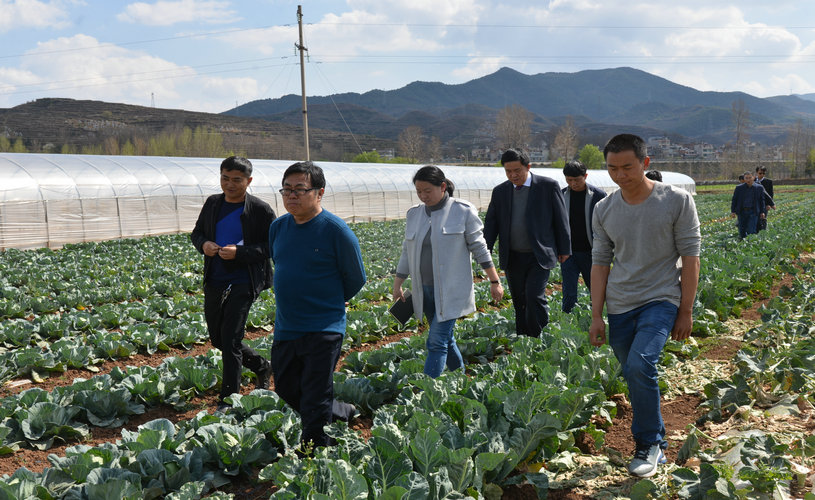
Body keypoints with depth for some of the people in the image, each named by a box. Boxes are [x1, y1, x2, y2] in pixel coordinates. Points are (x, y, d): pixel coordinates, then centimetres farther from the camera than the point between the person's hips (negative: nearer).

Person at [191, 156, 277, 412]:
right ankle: (262, 366, 37)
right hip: (214, 282, 7)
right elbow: (197, 232, 19)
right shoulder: (213, 203, 8)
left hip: (242, 283, -7)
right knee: (217, 339, 15)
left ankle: (228, 400, 6)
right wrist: (203, 244, -5)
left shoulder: (261, 210, -8)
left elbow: (272, 247, -10)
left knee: (230, 340, -7)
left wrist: (239, 252, -22)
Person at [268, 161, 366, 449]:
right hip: (285, 328, 7)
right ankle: (343, 413, 40)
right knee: (287, 392, 19)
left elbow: (355, 279, -4)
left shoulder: (337, 231, -14)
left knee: (315, 406, 0)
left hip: (323, 330, -7)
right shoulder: (278, 227, 4)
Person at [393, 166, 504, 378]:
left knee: (437, 342, -11)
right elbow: (407, 252, 14)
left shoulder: (463, 211, -6)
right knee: (446, 339, 15)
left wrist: (495, 282, -3)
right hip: (424, 290, 6)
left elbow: (479, 249, -3)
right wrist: (397, 285, 12)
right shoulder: (414, 213, 8)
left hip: (451, 290, -5)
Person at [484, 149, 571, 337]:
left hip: (539, 256, -4)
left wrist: (564, 249, 3)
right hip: (512, 258, 4)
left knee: (534, 297, -16)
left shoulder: (548, 186, -3)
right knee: (519, 302, 10)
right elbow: (491, 224, 8)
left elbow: (561, 219, 2)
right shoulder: (499, 191, 7)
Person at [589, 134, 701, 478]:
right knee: (635, 376, 10)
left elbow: (690, 256, -4)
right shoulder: (604, 211, 4)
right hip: (619, 307, 5)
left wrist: (686, 311, -6)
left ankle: (647, 445, -5)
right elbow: (600, 262, 7)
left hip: (660, 299, -4)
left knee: (640, 366, -24)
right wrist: (596, 316, 3)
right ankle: (658, 444, 29)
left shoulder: (677, 201, -7)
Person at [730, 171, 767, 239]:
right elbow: (734, 200, 5)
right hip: (742, 212, 1)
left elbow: (762, 200, 8)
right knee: (742, 231, 5)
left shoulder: (759, 188, 3)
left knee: (751, 231, -9)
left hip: (753, 212, -1)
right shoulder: (739, 188, 3)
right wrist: (733, 211, -3)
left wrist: (763, 212, 3)